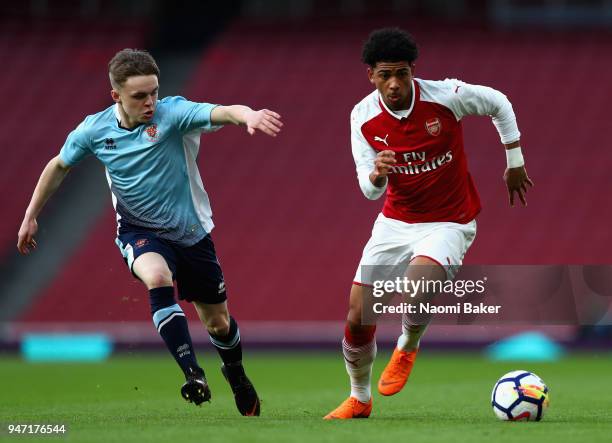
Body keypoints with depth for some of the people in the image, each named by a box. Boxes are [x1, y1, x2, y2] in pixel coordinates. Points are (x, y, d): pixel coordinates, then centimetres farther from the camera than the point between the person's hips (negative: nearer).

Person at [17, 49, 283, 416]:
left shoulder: (173, 113, -22)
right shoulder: (94, 130, -12)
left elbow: (221, 112, -42)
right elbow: (59, 167, 8)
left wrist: (248, 114, -64)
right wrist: (31, 217, 12)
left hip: (191, 231, 0)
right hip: (139, 231, 0)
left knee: (218, 322, 11)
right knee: (158, 277, -35)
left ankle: (236, 373, 46)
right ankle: (193, 374, -36)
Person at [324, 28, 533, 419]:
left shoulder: (446, 96, -19)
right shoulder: (363, 117, -10)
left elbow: (500, 104, 1)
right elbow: (369, 190, -8)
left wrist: (515, 163, 8)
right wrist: (376, 174, -33)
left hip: (448, 223, -4)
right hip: (395, 222, 4)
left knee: (415, 292, -33)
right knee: (357, 319, 0)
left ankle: (408, 347, 3)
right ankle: (359, 398, 27)